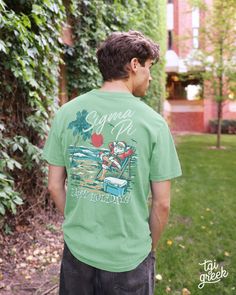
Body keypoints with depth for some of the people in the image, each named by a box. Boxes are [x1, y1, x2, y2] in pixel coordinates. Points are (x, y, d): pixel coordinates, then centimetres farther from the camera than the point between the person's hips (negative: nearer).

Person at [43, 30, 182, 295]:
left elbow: (55, 186, -1)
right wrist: (150, 247, 8)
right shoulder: (153, 122, -14)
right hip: (129, 257, -2)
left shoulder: (67, 112, -7)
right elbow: (162, 203, -9)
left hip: (77, 250, 3)